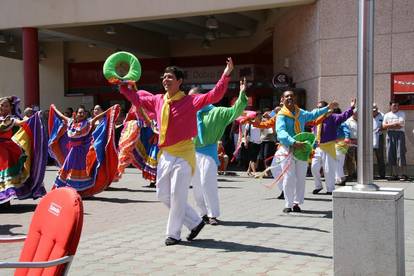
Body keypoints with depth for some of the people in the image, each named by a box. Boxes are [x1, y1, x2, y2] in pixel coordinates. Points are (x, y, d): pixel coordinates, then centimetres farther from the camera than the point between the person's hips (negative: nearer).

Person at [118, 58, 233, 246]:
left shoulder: (190, 101, -9)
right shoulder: (157, 101, 7)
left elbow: (214, 96, -18)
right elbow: (137, 100, 23)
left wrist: (226, 75, -28)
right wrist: (123, 86, 18)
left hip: (183, 154, -6)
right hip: (164, 154, 7)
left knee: (177, 195, -4)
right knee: (163, 195, 11)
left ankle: (173, 233, 12)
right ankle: (195, 222, 23)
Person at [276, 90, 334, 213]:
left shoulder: (302, 113, 13)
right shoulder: (281, 115, -7)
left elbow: (313, 114, 35)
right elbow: (281, 132, -23)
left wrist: (327, 108, 40)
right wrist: (293, 142, -38)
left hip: (301, 148, 5)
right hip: (287, 149, -5)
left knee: (301, 178, 6)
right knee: (289, 178, -6)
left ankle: (296, 203, 16)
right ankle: (288, 205, 4)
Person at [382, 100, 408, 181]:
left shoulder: (402, 114, 6)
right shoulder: (387, 115, 15)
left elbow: (400, 125, -9)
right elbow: (384, 126, 2)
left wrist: (389, 125, -3)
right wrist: (394, 124, -8)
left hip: (400, 134, -4)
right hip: (390, 135, 4)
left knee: (401, 154, -9)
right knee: (391, 155, 1)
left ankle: (404, 174, -7)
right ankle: (395, 174, 7)